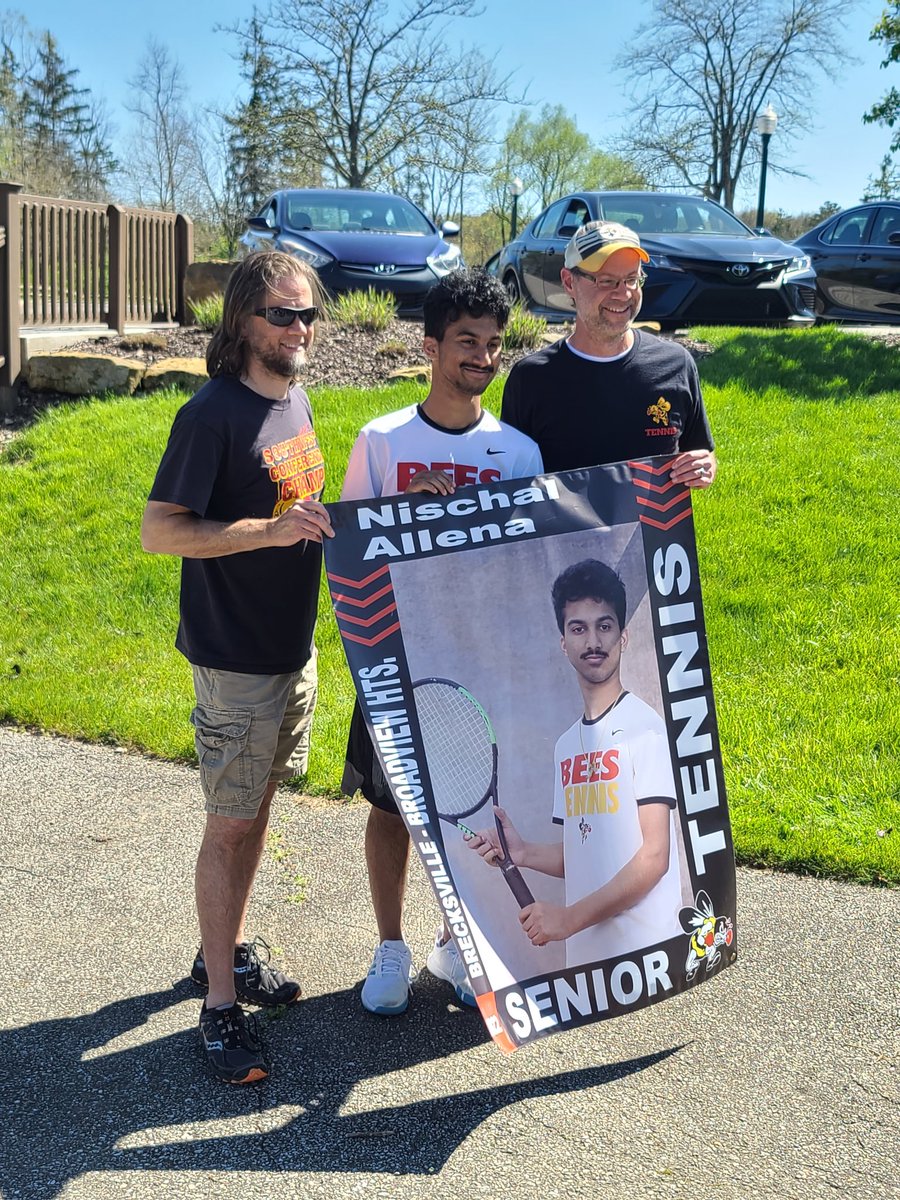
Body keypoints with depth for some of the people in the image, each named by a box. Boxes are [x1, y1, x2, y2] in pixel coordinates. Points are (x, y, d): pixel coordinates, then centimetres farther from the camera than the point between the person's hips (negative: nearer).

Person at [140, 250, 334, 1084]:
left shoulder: (294, 400, 8)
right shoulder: (213, 414, -17)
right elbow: (158, 530, -20)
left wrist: (326, 524, 5)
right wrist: (270, 530, -28)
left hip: (294, 646, 8)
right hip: (234, 658, -8)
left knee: (257, 810, 18)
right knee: (229, 826, 1)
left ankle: (227, 949, 35)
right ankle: (220, 1001, 13)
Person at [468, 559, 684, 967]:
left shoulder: (646, 727, -11)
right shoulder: (566, 745, 11)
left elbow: (653, 857, -15)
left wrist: (569, 918, -15)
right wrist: (523, 853, 0)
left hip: (645, 951, -6)